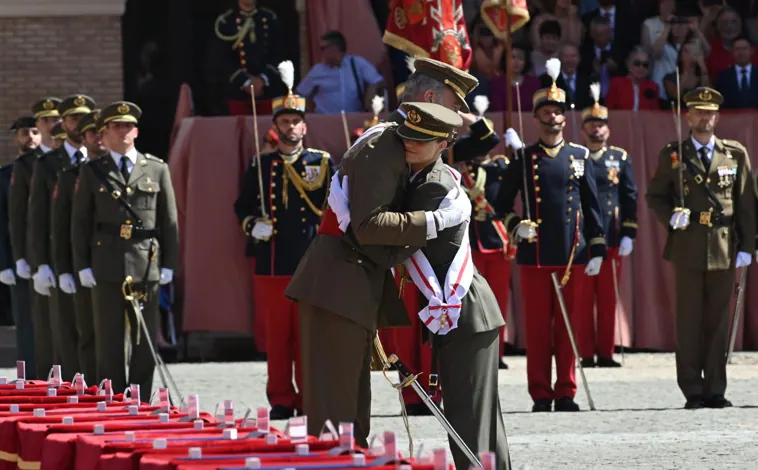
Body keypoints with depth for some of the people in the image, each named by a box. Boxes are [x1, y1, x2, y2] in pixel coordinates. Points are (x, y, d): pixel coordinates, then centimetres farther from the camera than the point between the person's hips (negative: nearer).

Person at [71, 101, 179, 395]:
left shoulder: (157, 170, 9)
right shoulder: (91, 172, 8)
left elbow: (169, 220, 9)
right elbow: (80, 223, 7)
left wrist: (168, 264, 3)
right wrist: (83, 266, 0)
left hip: (146, 267, 0)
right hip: (107, 268, 0)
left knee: (145, 340, 2)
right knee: (109, 341, 1)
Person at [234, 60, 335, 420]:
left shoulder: (323, 164, 8)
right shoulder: (260, 167, 12)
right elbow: (242, 206, 18)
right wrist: (252, 225, -1)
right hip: (272, 265, 1)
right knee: (277, 335, 2)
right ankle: (281, 400, 8)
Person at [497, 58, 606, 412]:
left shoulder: (580, 157, 9)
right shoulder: (523, 159, 5)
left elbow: (592, 206, 9)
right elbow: (503, 202, 10)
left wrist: (597, 250, 4)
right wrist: (516, 226, -9)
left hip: (572, 254, 1)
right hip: (535, 255, -1)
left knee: (568, 325, 4)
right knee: (538, 326, -1)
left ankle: (566, 393, 9)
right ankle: (541, 395, 3)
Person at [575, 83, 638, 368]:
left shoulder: (621, 158, 9)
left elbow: (630, 198, 7)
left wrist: (628, 235, -1)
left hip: (612, 239, 2)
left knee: (608, 299, 4)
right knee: (583, 300, 0)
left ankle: (606, 353, 9)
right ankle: (587, 354, 4)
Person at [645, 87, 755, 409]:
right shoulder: (672, 155, 6)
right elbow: (654, 196, 11)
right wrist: (670, 217, -10)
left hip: (724, 250, 1)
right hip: (687, 249, -1)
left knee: (718, 321, 3)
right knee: (689, 321, -1)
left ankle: (715, 390, 9)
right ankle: (692, 391, 3)